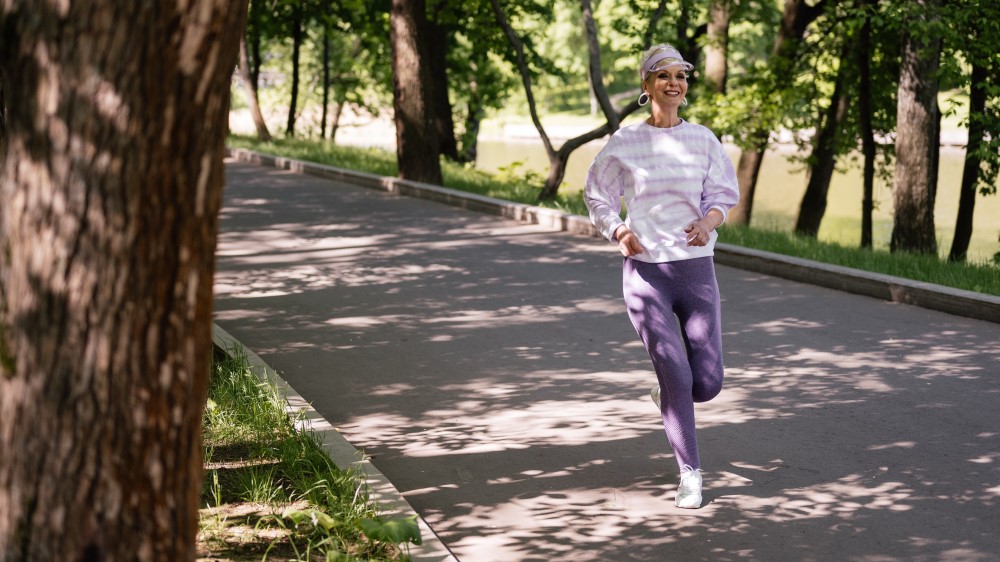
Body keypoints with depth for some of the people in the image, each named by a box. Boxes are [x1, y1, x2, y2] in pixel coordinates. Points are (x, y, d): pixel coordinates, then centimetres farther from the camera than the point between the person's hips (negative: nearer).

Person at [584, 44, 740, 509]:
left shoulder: (703, 140, 3)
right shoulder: (625, 143, -1)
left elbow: (724, 193, 9)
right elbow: (598, 196, 9)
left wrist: (708, 221, -13)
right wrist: (618, 231, -9)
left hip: (696, 267, 2)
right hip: (644, 268, -2)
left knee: (708, 383, -2)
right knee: (675, 374, -10)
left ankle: (668, 395, 35)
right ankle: (689, 474, 4)